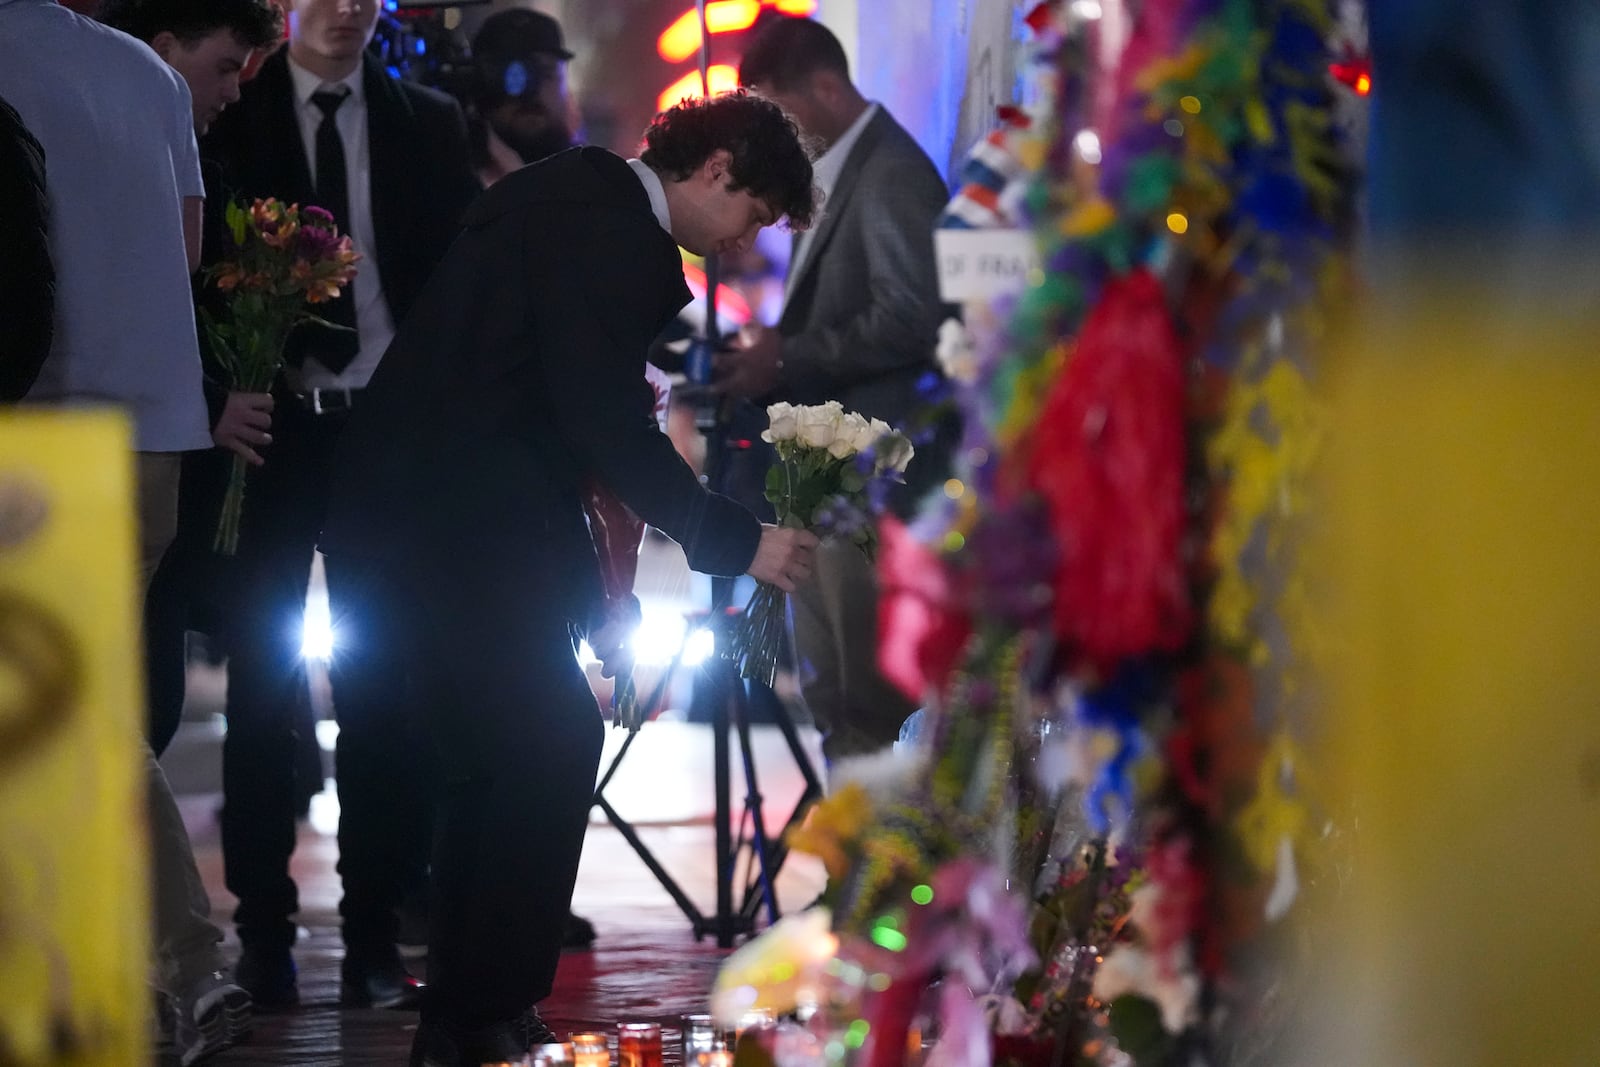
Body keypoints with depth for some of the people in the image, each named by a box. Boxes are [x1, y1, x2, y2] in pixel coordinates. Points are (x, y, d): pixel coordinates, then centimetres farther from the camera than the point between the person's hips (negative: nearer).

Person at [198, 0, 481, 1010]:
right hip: (273, 428, -1)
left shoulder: (428, 123, 9)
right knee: (265, 680, 3)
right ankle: (264, 933, 9)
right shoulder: (227, 114, 2)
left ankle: (375, 936, 6)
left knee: (384, 688, 2)